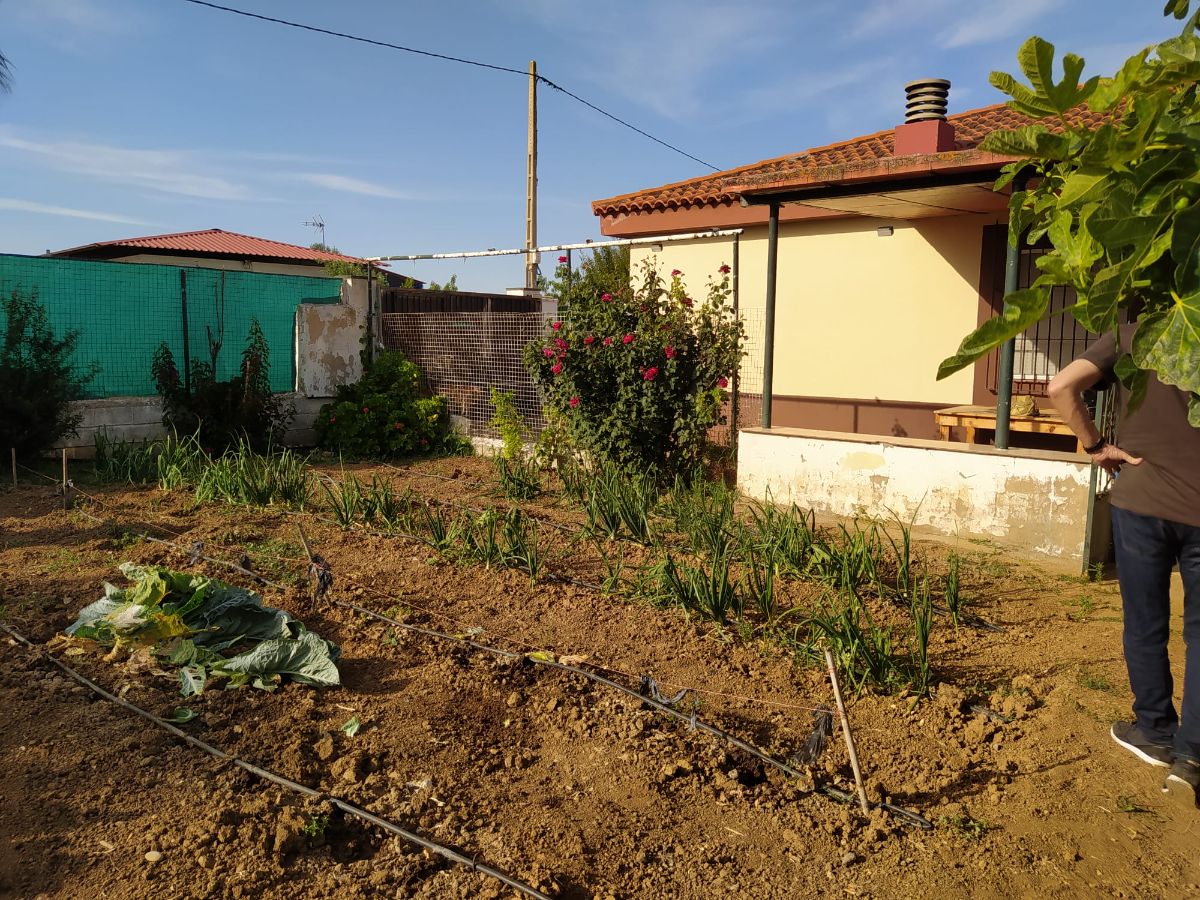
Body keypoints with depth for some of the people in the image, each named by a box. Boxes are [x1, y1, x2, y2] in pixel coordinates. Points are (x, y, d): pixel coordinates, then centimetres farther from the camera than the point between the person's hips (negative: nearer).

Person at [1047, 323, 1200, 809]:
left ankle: (1156, 733, 28)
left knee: (1145, 625, 14)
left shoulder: (1133, 331, -1)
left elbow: (1061, 387, -13)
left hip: (1140, 502, 0)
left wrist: (1096, 446, -2)